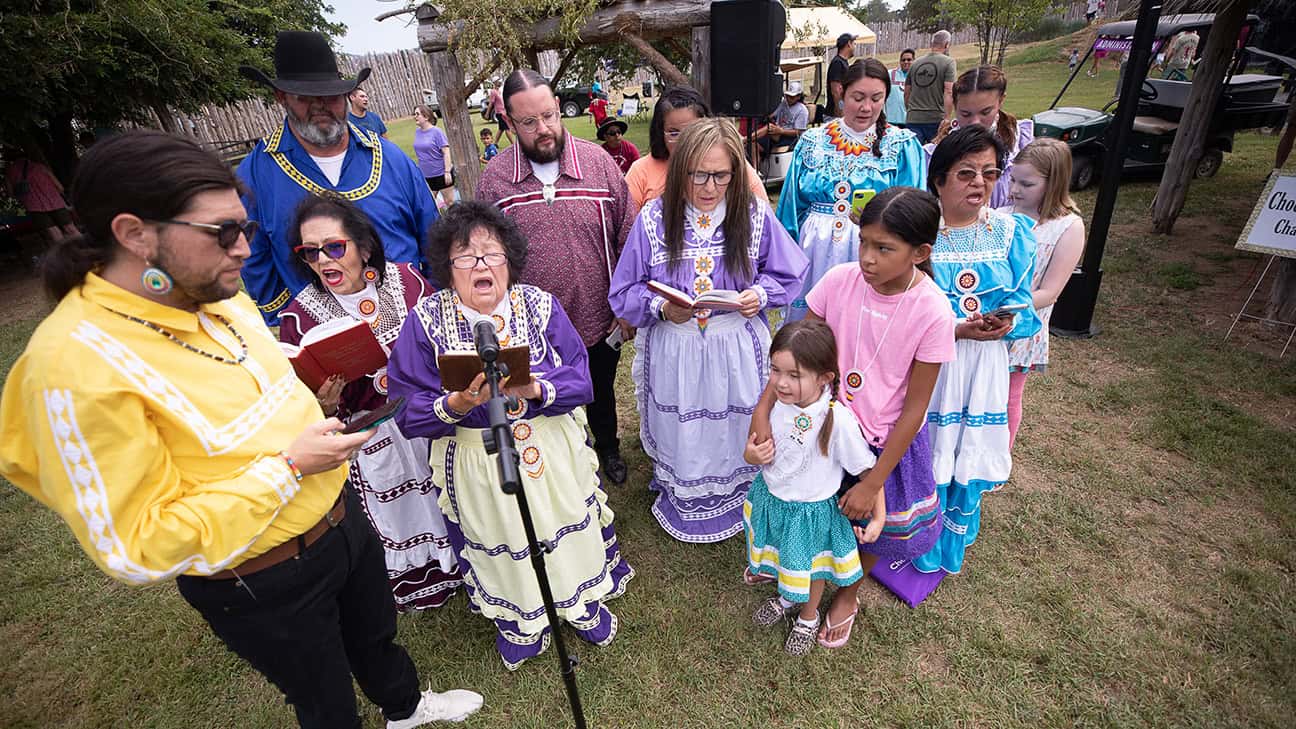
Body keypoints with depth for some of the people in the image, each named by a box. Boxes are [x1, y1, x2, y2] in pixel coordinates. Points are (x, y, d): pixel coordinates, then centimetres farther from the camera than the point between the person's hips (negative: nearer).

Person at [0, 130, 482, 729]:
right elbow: (137, 550, -26)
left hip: (340, 518, 7)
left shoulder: (218, 296, -5)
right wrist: (287, 468, -28)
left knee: (375, 635, 32)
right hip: (261, 586, -7)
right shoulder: (76, 365, -29)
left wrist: (313, 414, -3)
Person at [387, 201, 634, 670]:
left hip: (554, 454, 1)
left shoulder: (540, 306, -7)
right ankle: (518, 620, 50)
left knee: (567, 530, 19)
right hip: (476, 465, -1)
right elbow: (406, 410, -13)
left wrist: (535, 389, -31)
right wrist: (456, 405, -32)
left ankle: (582, 601, 51)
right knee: (501, 546, 19)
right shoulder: (426, 322, -10)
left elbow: (580, 382, -12)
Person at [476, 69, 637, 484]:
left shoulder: (598, 162, -8)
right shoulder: (494, 178, -7)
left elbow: (627, 240, -4)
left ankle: (608, 447, 52)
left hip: (600, 322, 1)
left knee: (601, 393, 24)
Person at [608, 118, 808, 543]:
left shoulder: (754, 216, -6)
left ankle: (738, 500, 47)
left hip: (737, 351, 1)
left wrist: (761, 293, -14)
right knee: (682, 440, 17)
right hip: (672, 352, 0)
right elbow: (625, 292, -3)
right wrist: (661, 307, -22)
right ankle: (683, 503, 46)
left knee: (735, 436, 17)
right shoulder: (654, 218, -8)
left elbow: (788, 274, 7)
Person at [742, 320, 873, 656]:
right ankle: (786, 598, 63)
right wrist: (752, 454, -20)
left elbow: (868, 470, -18)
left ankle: (808, 617, 56)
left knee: (809, 571, 25)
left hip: (811, 512, -4)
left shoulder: (838, 420, -33)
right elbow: (757, 446, 2)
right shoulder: (776, 402, -17)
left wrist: (879, 517, -12)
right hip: (771, 499, 4)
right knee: (783, 560, 31)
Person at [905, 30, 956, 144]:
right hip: (936, 119, -3)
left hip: (912, 119, 3)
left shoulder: (915, 63, 13)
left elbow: (906, 93, 17)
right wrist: (946, 119, -14)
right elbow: (949, 93, -11)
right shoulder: (949, 62, -1)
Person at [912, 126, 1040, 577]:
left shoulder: (1011, 232, 1)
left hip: (984, 365, 4)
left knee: (971, 455, 15)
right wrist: (956, 330, -22)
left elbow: (1023, 306, 3)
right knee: (926, 458, 7)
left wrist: (1007, 323, -19)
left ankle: (955, 544, 44)